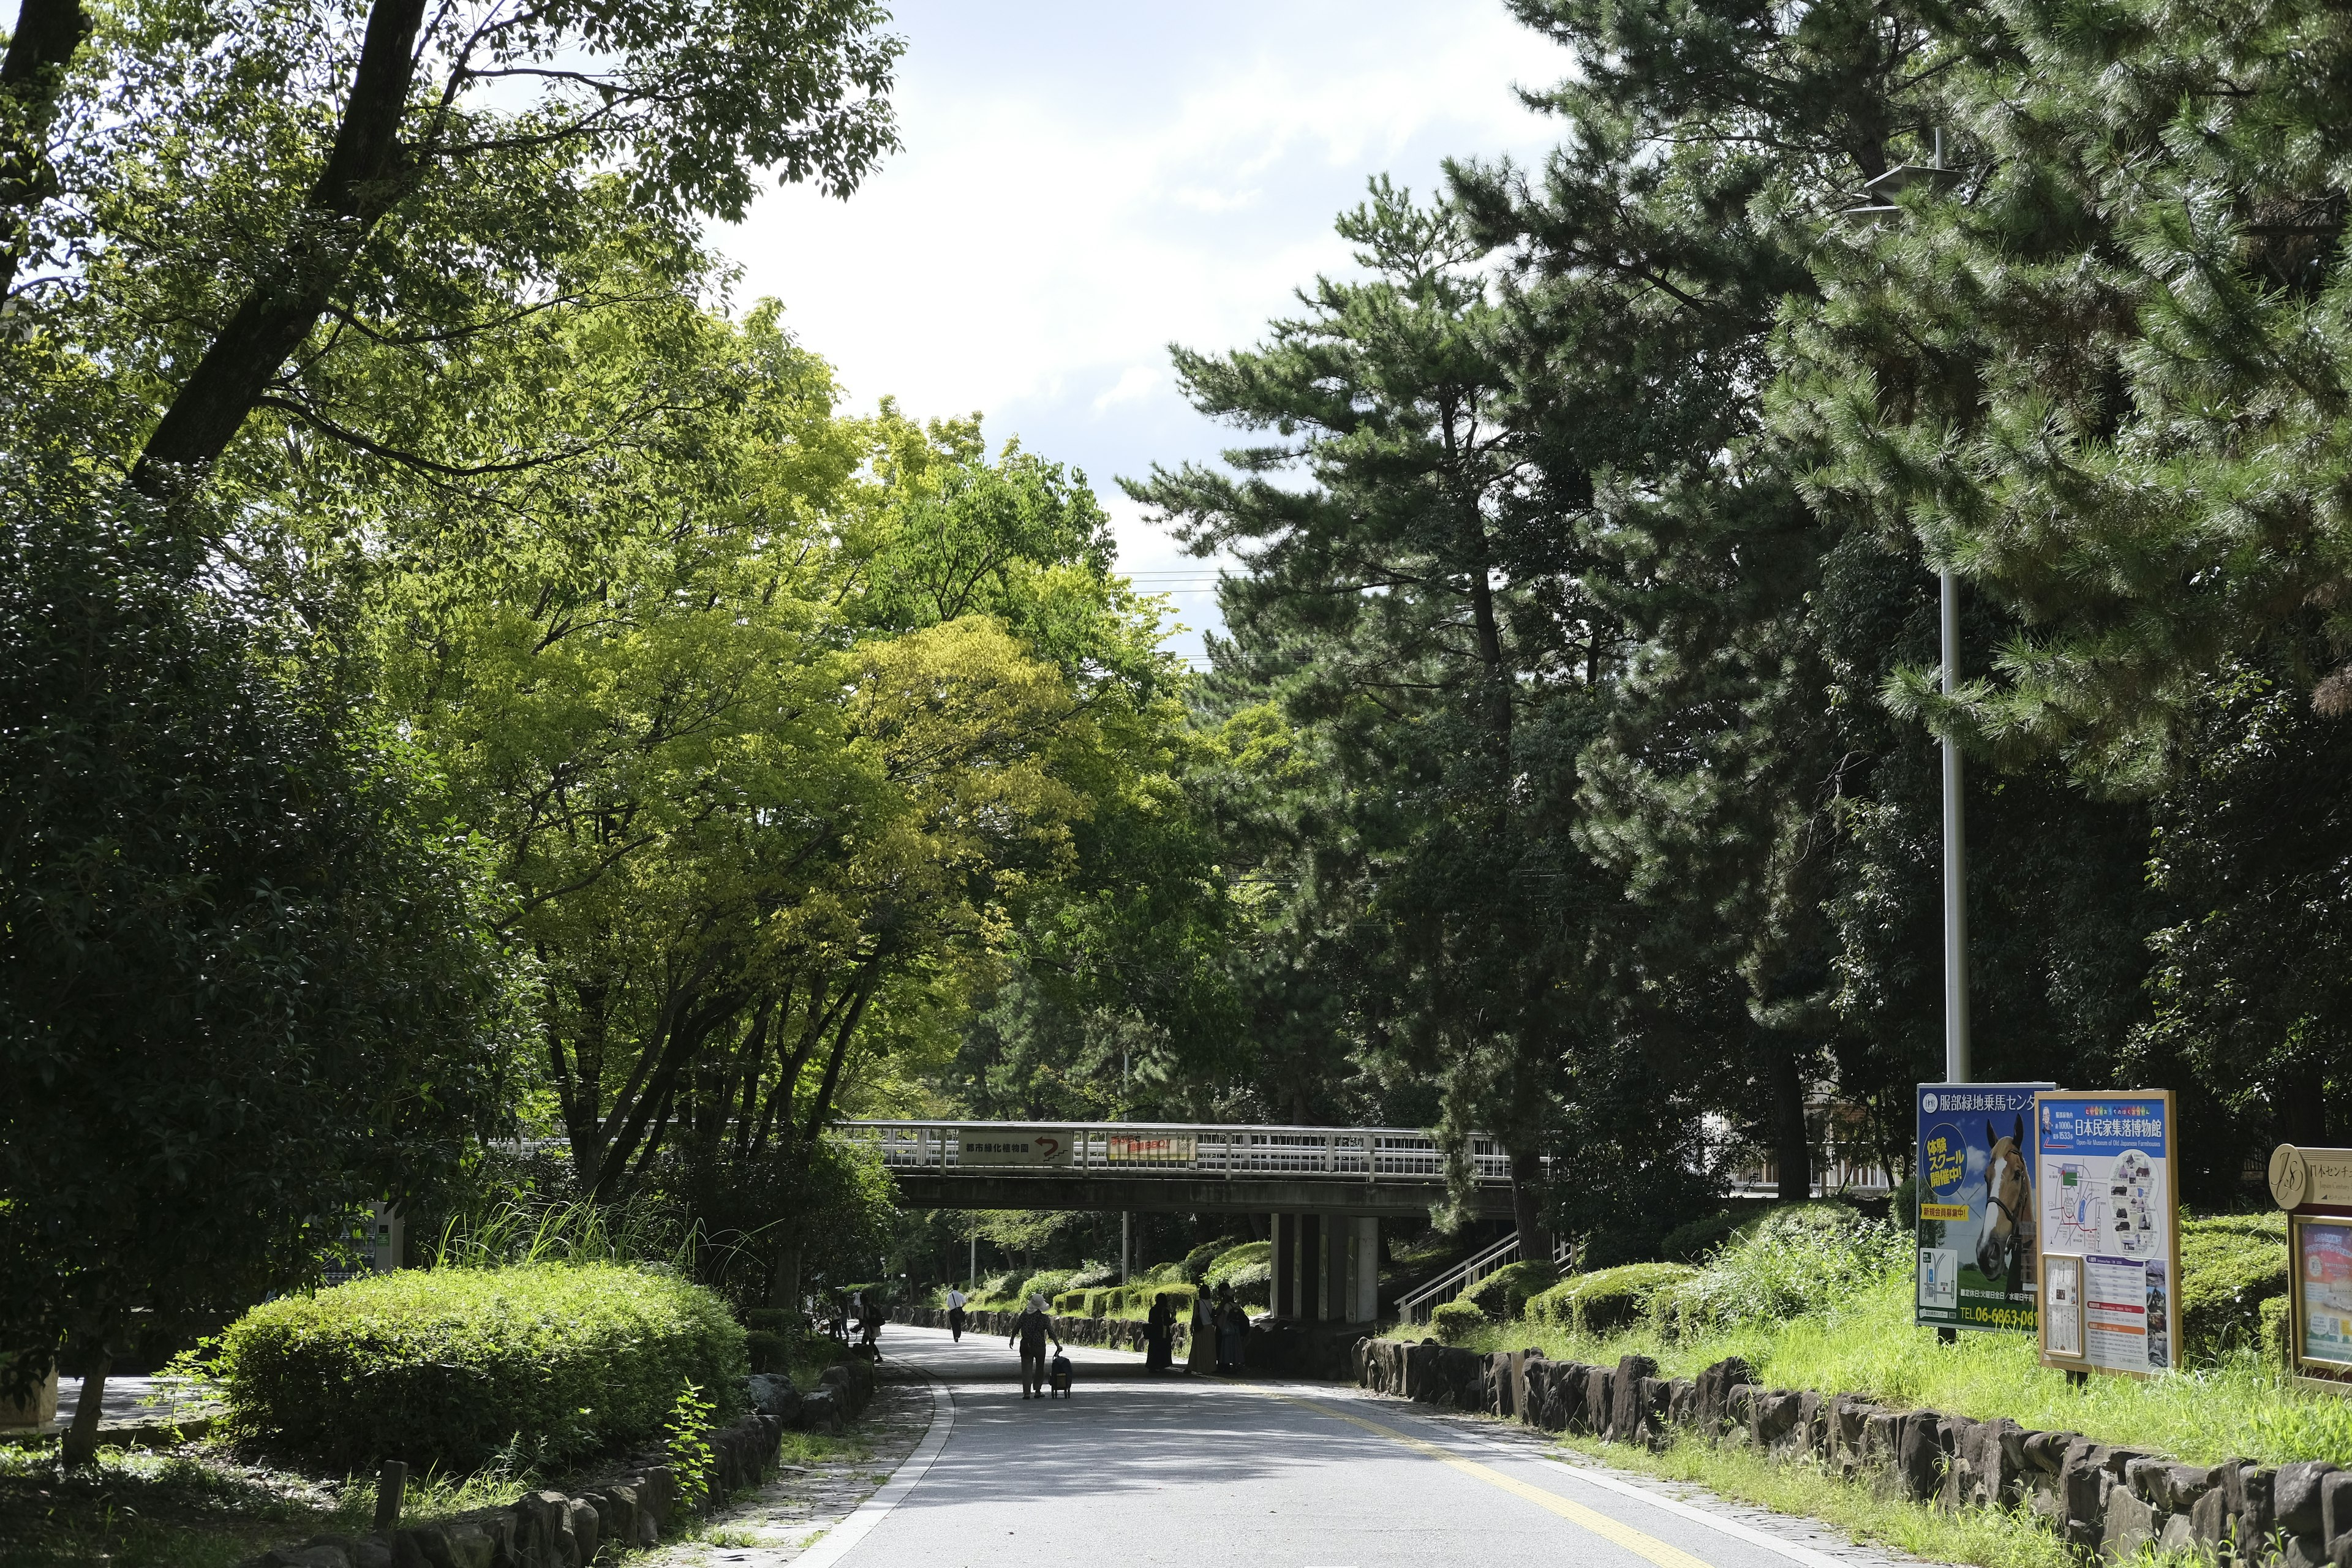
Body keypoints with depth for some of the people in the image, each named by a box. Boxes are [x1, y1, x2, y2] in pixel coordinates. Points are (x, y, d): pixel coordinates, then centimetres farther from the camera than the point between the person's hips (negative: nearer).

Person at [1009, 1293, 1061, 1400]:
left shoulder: (1024, 1315, -4)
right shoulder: (1044, 1318, -8)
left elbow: (1016, 1329, -1)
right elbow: (1051, 1334, -11)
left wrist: (1012, 1339, 15)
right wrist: (1058, 1346, -4)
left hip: (1026, 1346, 1)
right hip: (1039, 1346, -1)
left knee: (1026, 1368, 3)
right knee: (1040, 1368, 16)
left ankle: (1027, 1392, -7)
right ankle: (1037, 1391, 16)